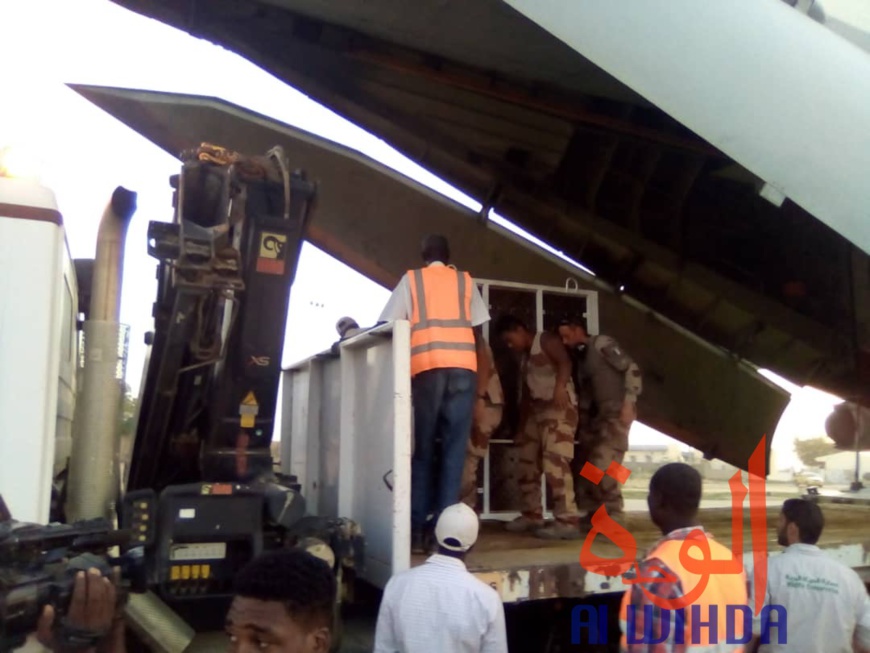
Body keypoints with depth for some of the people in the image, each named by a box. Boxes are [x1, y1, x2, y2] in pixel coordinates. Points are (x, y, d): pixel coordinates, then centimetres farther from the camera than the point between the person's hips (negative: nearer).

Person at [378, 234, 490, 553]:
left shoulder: (411, 279, 14)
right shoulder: (466, 281, 18)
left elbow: (389, 325, 6)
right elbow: (478, 329, 13)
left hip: (426, 367, -1)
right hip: (463, 367, 1)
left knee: (423, 449, 5)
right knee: (454, 448, 1)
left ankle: (417, 530, 2)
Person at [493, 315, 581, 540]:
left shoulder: (545, 341, -1)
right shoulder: (525, 357, 24)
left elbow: (564, 362, -20)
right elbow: (526, 396, 25)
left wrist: (560, 387, -38)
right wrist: (521, 428, 21)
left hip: (559, 407, -9)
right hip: (537, 410, 9)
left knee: (555, 463, -19)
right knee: (527, 463, 10)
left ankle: (568, 521, -20)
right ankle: (532, 515, 22)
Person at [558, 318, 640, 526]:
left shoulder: (602, 344, -7)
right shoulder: (581, 357, 17)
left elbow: (632, 369, -14)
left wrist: (628, 404, -20)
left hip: (618, 412, -9)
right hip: (599, 414, 9)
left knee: (603, 465, -16)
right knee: (588, 465, 7)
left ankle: (614, 515, -6)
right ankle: (596, 514, 15)